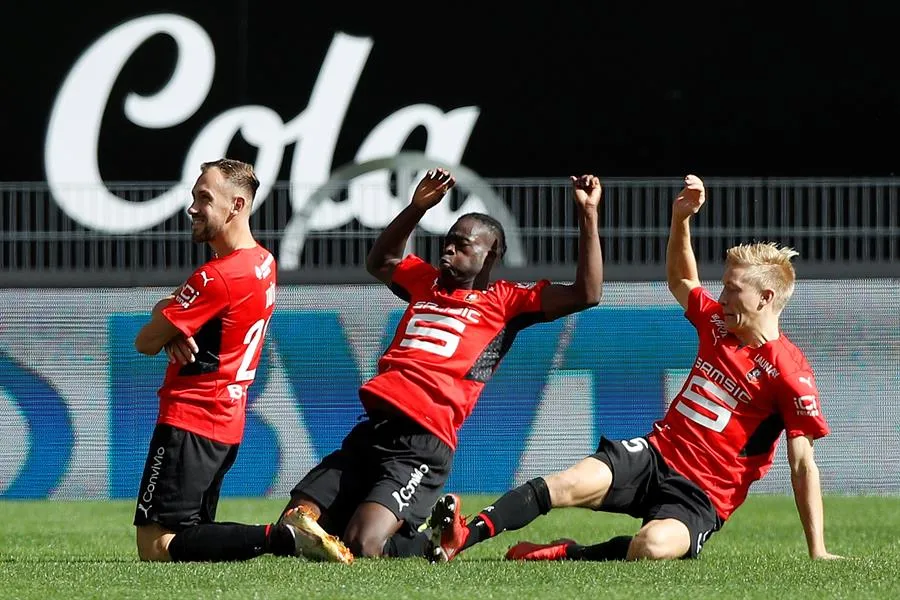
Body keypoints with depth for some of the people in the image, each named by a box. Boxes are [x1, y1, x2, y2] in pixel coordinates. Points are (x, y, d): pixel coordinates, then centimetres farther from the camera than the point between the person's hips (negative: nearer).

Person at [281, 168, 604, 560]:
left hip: (422, 445, -7)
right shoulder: (426, 282, 25)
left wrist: (588, 214, -1)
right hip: (370, 433, 7)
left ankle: (432, 546, 7)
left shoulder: (505, 301, 8)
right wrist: (417, 207, 37)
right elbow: (379, 261, 46)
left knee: (363, 548, -25)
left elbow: (586, 294, 0)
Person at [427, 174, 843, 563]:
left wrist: (817, 550, -11)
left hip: (700, 496, -5)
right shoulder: (717, 323, 10)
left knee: (653, 546, -39)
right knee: (579, 481, -27)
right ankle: (463, 536, -31)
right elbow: (680, 281, 32)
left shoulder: (788, 371, -10)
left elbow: (803, 465, -9)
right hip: (656, 453, 5)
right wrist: (681, 218, 16)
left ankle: (565, 555, -18)